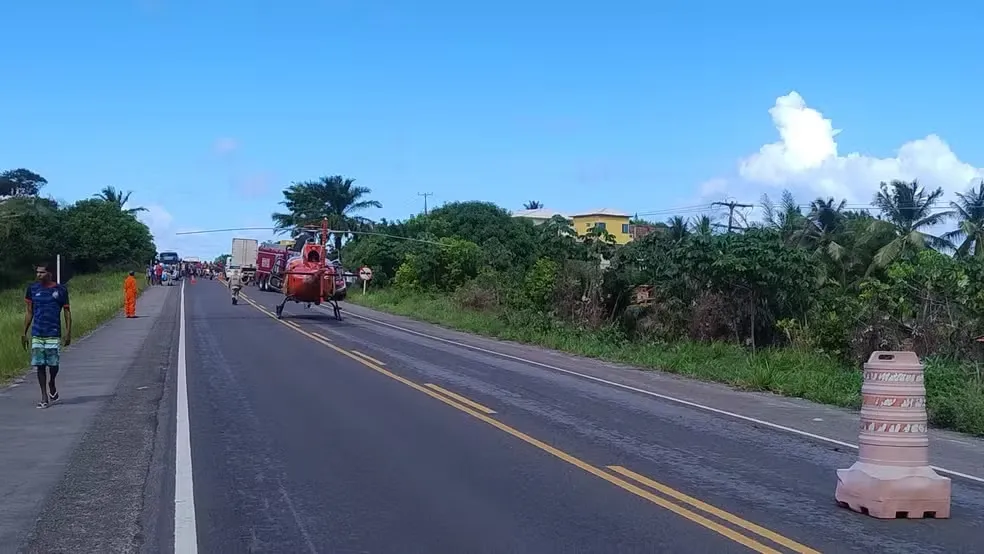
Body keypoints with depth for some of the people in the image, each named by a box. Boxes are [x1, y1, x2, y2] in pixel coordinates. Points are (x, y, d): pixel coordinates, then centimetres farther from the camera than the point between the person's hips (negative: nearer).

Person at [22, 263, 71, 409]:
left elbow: (67, 312, 4)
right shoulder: (32, 288, 5)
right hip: (37, 334, 2)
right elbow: (29, 312, 11)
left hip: (54, 334, -2)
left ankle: (51, 385, 27)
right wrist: (24, 333, 9)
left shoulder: (60, 289, -1)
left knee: (53, 364, -3)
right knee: (40, 365, 1)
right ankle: (44, 397, 8)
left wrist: (68, 332, -2)